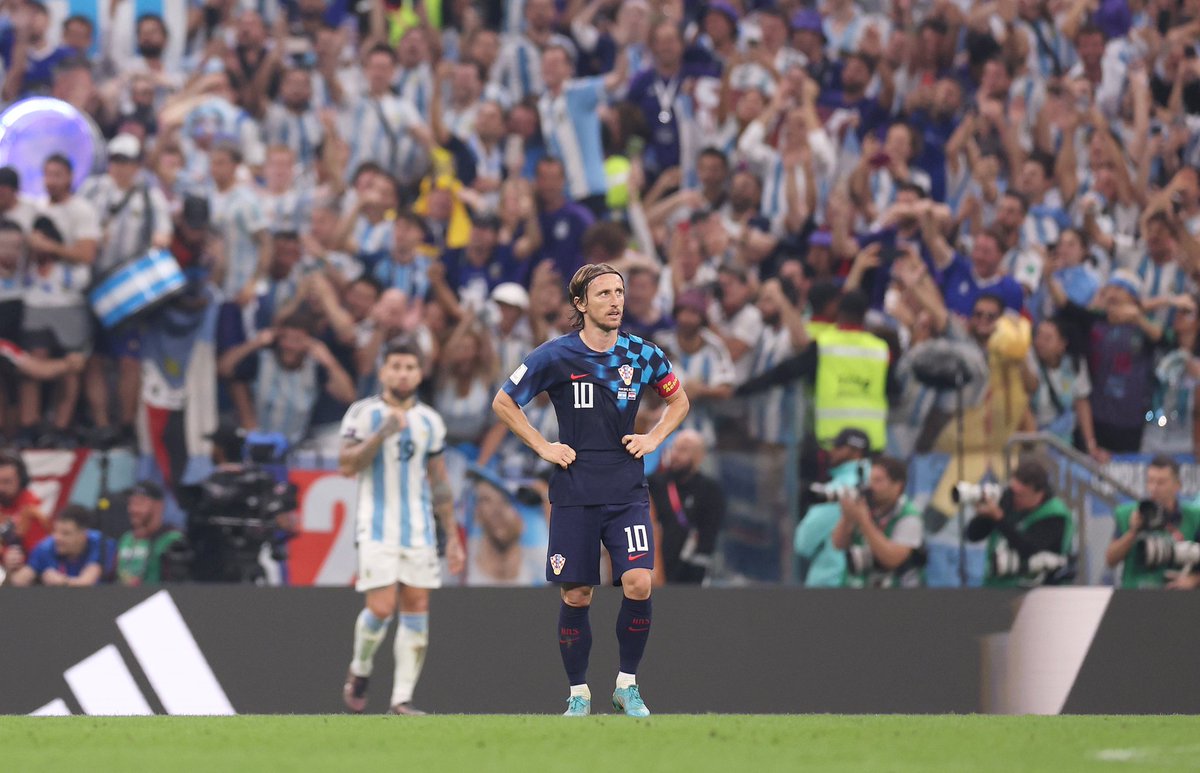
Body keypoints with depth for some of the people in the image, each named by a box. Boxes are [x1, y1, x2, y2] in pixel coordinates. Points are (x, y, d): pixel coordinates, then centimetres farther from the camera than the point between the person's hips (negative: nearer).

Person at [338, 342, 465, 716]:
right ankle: (360, 671, 14)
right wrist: (382, 433, -23)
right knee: (381, 608, -13)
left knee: (417, 610, -3)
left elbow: (439, 483, 16)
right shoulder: (364, 414, -2)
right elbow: (346, 465, -12)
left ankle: (402, 698, 0)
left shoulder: (429, 421, 11)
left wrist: (452, 537, 13)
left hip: (420, 529, 4)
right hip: (378, 527, -4)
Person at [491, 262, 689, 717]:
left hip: (628, 492, 1)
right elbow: (503, 403, 6)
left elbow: (678, 400, 22)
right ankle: (578, 693, 14)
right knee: (576, 596, 1)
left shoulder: (643, 355, 3)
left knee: (638, 583, -14)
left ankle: (627, 685, 2)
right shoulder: (556, 356, -5)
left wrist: (653, 439, 6)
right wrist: (543, 447, -1)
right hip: (574, 495, -1)